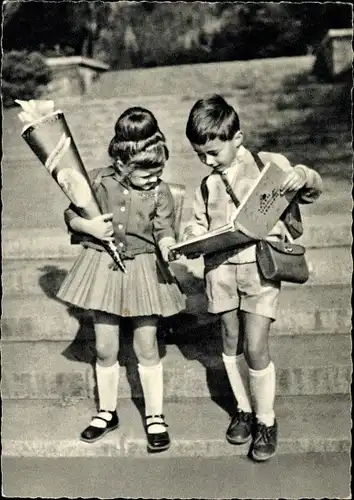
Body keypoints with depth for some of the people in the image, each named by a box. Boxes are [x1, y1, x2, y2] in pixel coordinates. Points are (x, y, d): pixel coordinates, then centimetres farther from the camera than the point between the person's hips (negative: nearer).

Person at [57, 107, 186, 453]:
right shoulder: (98, 180, -5)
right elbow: (71, 214, 4)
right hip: (104, 268, 1)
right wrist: (89, 226, -16)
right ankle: (107, 412, 31)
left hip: (144, 270, -1)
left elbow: (164, 232, -8)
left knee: (146, 347, 6)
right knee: (105, 348, 10)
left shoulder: (160, 193, -7)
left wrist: (168, 247, -30)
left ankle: (155, 416, 23)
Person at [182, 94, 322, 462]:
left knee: (256, 349, -5)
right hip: (220, 268, 4)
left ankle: (266, 421, 15)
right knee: (231, 343, 13)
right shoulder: (207, 186, 9)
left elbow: (312, 191, 2)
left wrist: (303, 177, -21)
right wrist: (183, 244, -4)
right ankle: (244, 409, 33)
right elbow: (199, 226, 17)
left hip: (260, 266, -4)